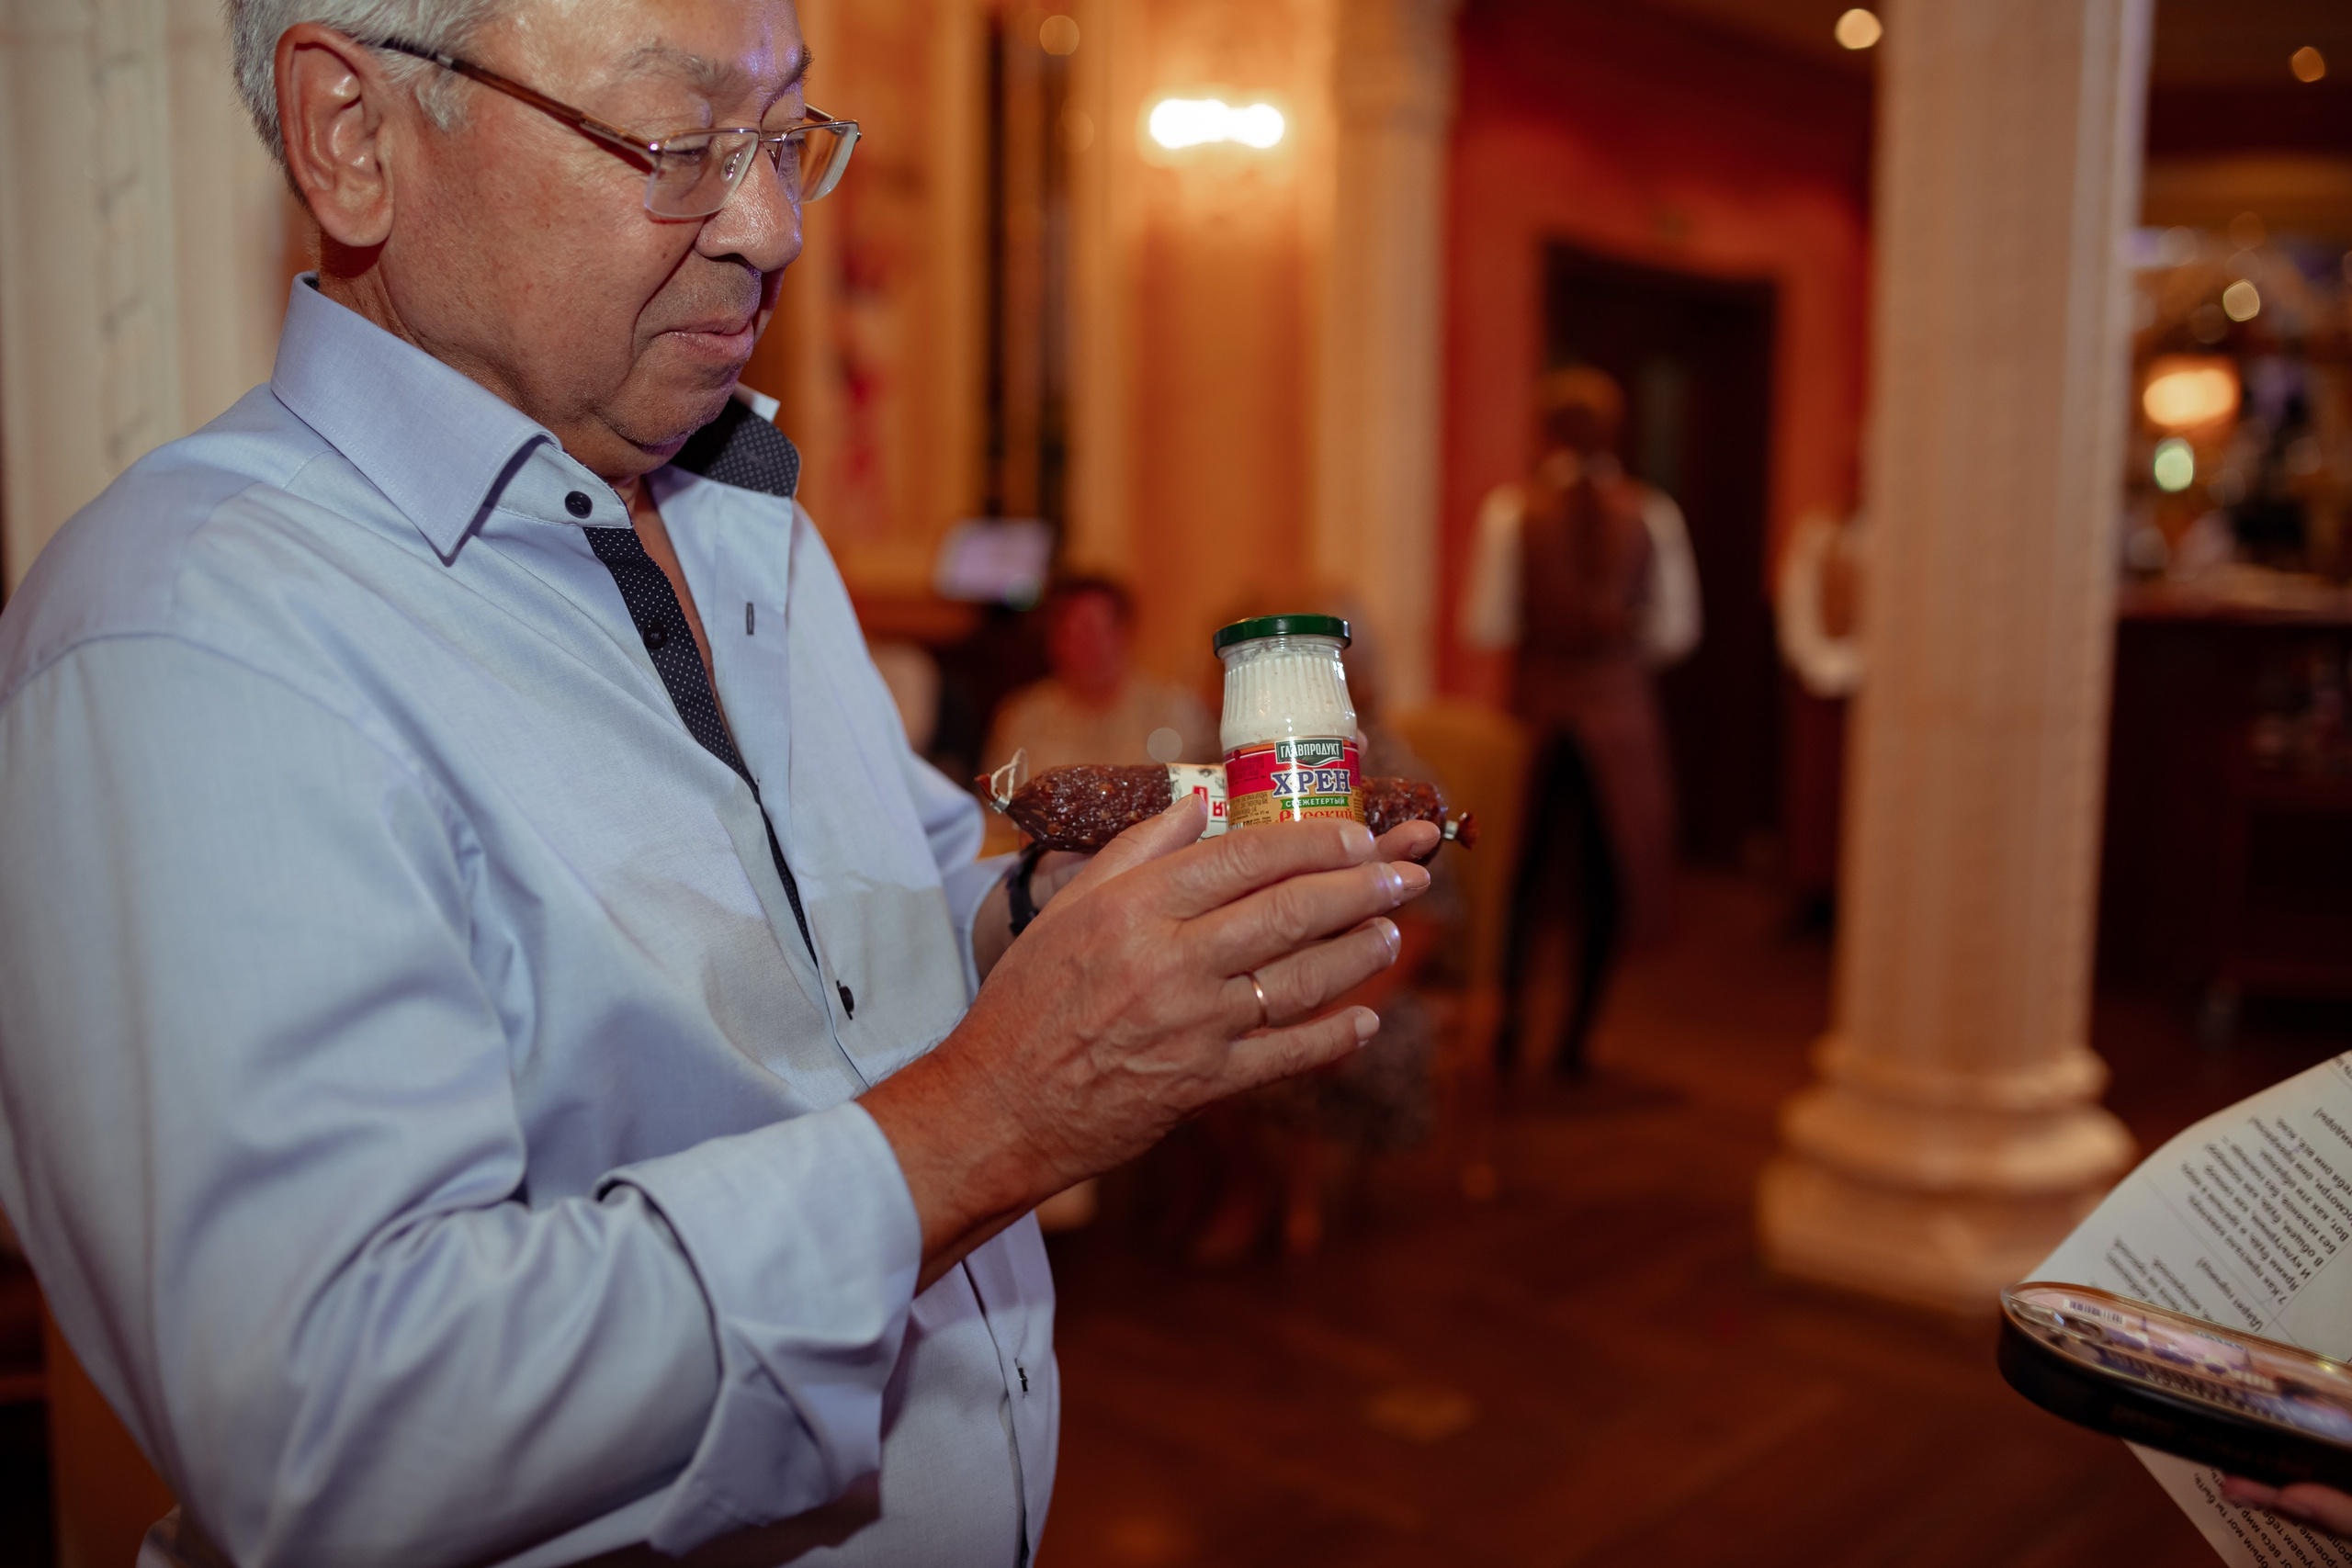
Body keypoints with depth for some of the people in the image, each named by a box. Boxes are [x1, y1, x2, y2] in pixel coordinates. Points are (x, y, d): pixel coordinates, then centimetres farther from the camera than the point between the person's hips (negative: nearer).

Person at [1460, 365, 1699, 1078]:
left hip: (1537, 699, 0)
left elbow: (1486, 625, -9)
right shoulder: (1651, 512, -3)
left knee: (1527, 863, 16)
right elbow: (1676, 627, -2)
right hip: (1620, 708, 0)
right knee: (1608, 869, 10)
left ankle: (1513, 1005, 11)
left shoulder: (1510, 508, -7)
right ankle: (1576, 1032, 14)